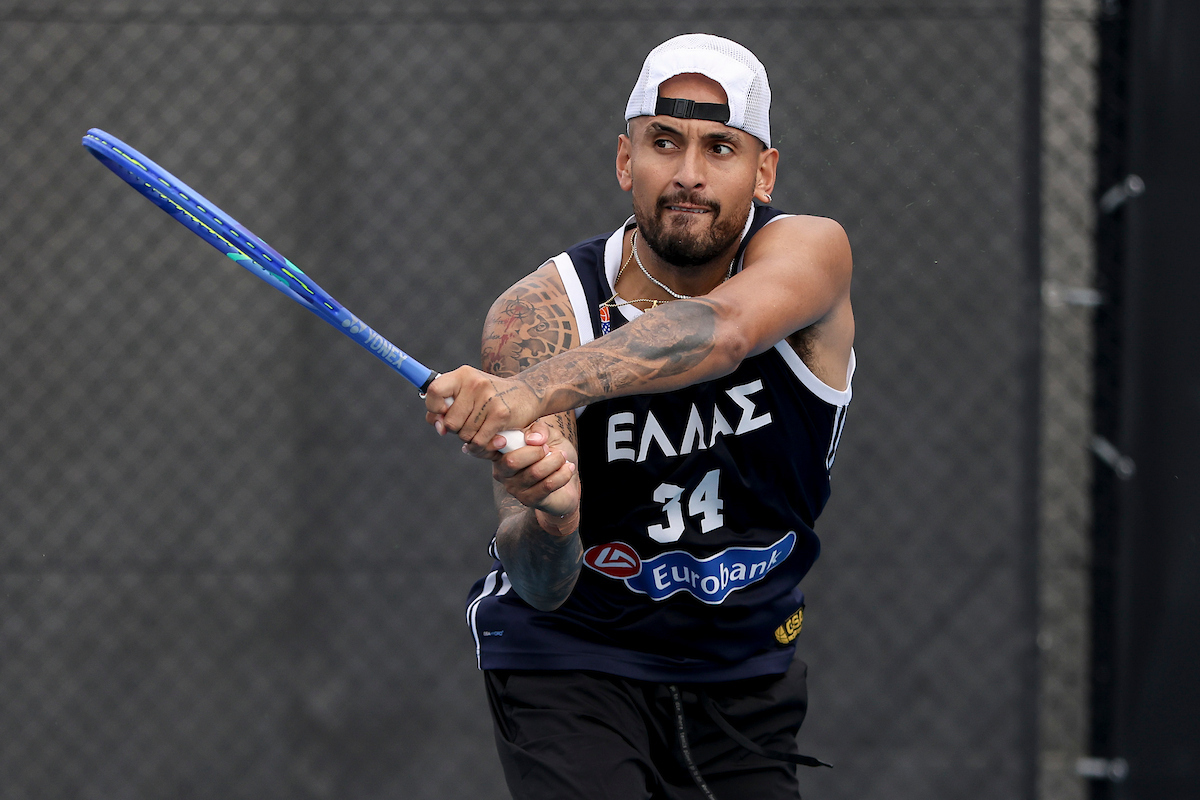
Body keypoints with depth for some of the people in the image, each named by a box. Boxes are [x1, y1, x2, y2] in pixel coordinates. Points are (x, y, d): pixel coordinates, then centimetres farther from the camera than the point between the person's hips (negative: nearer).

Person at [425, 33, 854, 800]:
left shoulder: (811, 251, -16)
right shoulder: (539, 313, -20)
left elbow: (721, 332, -42)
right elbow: (541, 585, -26)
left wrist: (536, 389, -57)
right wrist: (544, 521, -52)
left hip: (746, 674, 3)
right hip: (572, 663, -3)